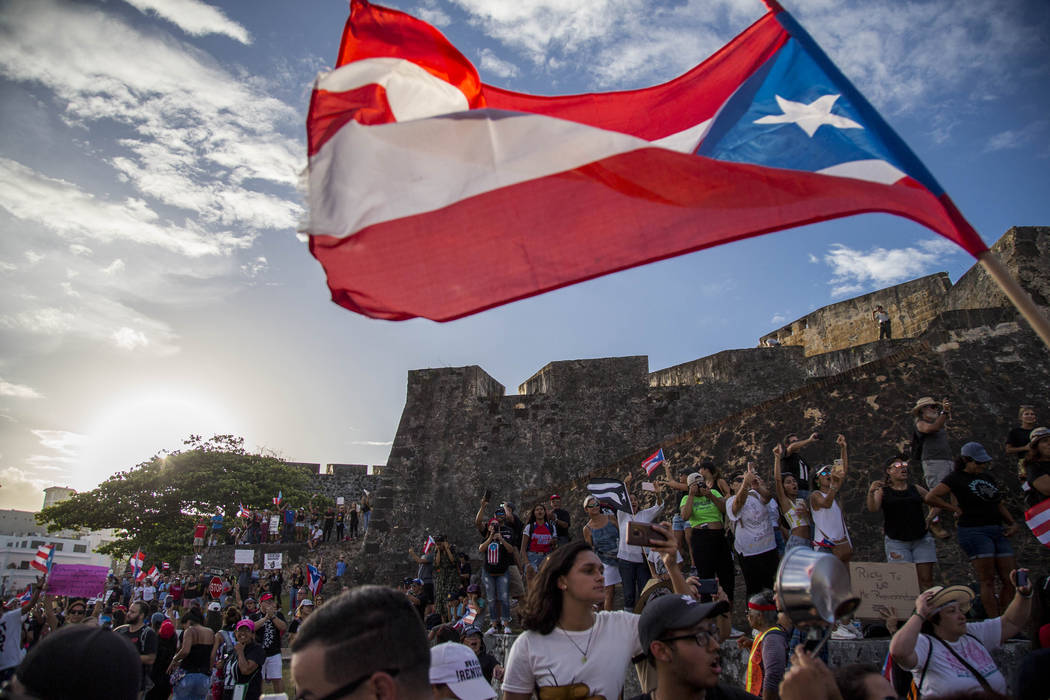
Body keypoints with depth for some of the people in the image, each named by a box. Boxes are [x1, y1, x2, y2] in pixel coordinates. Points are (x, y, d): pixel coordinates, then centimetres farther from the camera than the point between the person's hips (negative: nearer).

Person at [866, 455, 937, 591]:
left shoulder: (915, 489, 11)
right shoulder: (882, 491, 2)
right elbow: (873, 509, -14)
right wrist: (871, 492, -31)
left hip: (921, 539, 3)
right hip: (896, 541, -3)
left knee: (926, 579, 0)